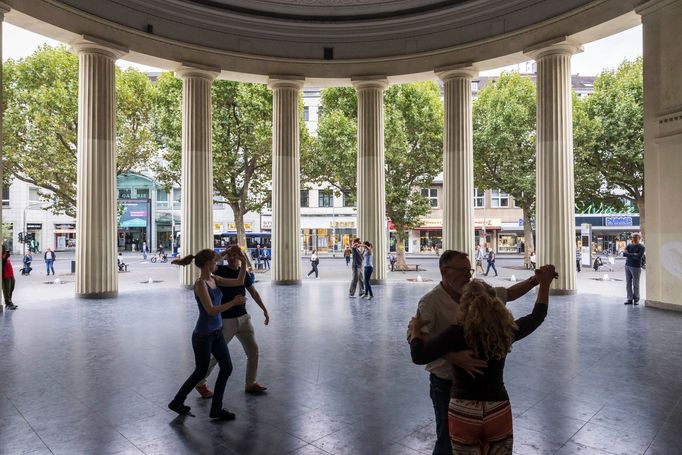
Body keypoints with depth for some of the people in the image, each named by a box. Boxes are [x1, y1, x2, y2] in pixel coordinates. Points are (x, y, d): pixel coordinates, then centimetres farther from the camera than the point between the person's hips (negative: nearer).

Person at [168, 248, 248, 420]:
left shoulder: (214, 279, 3)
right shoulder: (200, 283, -21)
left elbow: (239, 282, 5)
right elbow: (211, 310, -27)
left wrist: (244, 262, -4)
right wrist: (233, 302, -25)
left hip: (216, 332, 8)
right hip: (203, 335, -8)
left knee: (227, 368, 7)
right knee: (201, 372, 10)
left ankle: (216, 409, 20)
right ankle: (177, 402, 34)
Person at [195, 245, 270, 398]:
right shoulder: (220, 270, -10)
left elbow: (254, 292, 14)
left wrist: (264, 310, 13)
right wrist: (225, 252, -26)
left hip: (243, 318, 5)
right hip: (226, 320, -5)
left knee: (253, 350, 7)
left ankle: (250, 384, 23)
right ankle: (200, 383, 27)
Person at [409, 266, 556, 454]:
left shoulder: (457, 333, -19)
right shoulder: (506, 330, -8)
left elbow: (419, 356, -22)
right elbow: (537, 316, 9)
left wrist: (416, 329, -5)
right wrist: (544, 284, 19)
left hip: (463, 413, -2)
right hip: (498, 411, 3)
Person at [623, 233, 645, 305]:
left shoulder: (641, 247, -2)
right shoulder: (629, 245, 12)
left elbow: (639, 256, -17)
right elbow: (624, 253, -2)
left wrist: (629, 254, -8)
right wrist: (633, 254, -13)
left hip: (636, 267, -5)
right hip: (627, 266, 5)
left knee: (635, 284, 0)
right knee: (628, 284, 5)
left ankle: (636, 300, 11)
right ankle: (629, 299, 11)